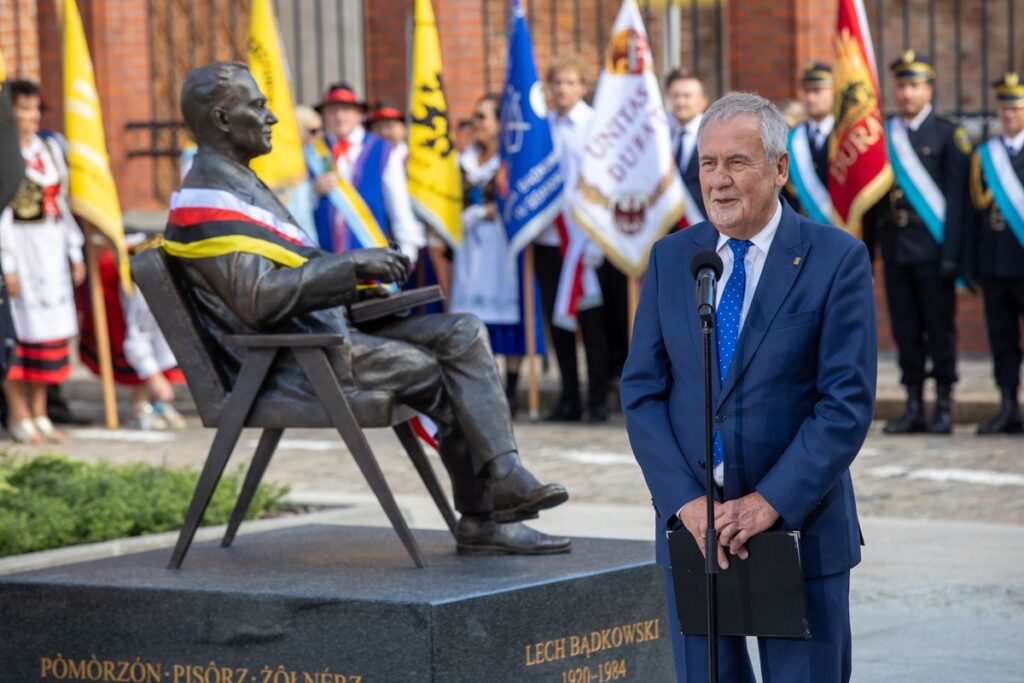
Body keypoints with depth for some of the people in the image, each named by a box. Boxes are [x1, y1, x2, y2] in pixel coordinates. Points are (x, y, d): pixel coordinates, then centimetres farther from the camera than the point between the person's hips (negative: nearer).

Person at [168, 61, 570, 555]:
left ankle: (501, 475, -16)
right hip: (287, 363, -10)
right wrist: (351, 264, -17)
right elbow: (259, 298, -24)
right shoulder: (207, 199, -13)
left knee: (463, 334, -4)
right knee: (428, 370, -18)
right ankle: (482, 513, -2)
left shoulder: (236, 184, 21)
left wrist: (361, 272, 8)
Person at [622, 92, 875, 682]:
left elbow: (848, 403, -10)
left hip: (799, 526, -3)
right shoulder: (671, 258, 7)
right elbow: (642, 392, 3)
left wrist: (770, 503, -17)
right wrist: (686, 502, -9)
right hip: (691, 523, 3)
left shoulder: (838, 259, -5)